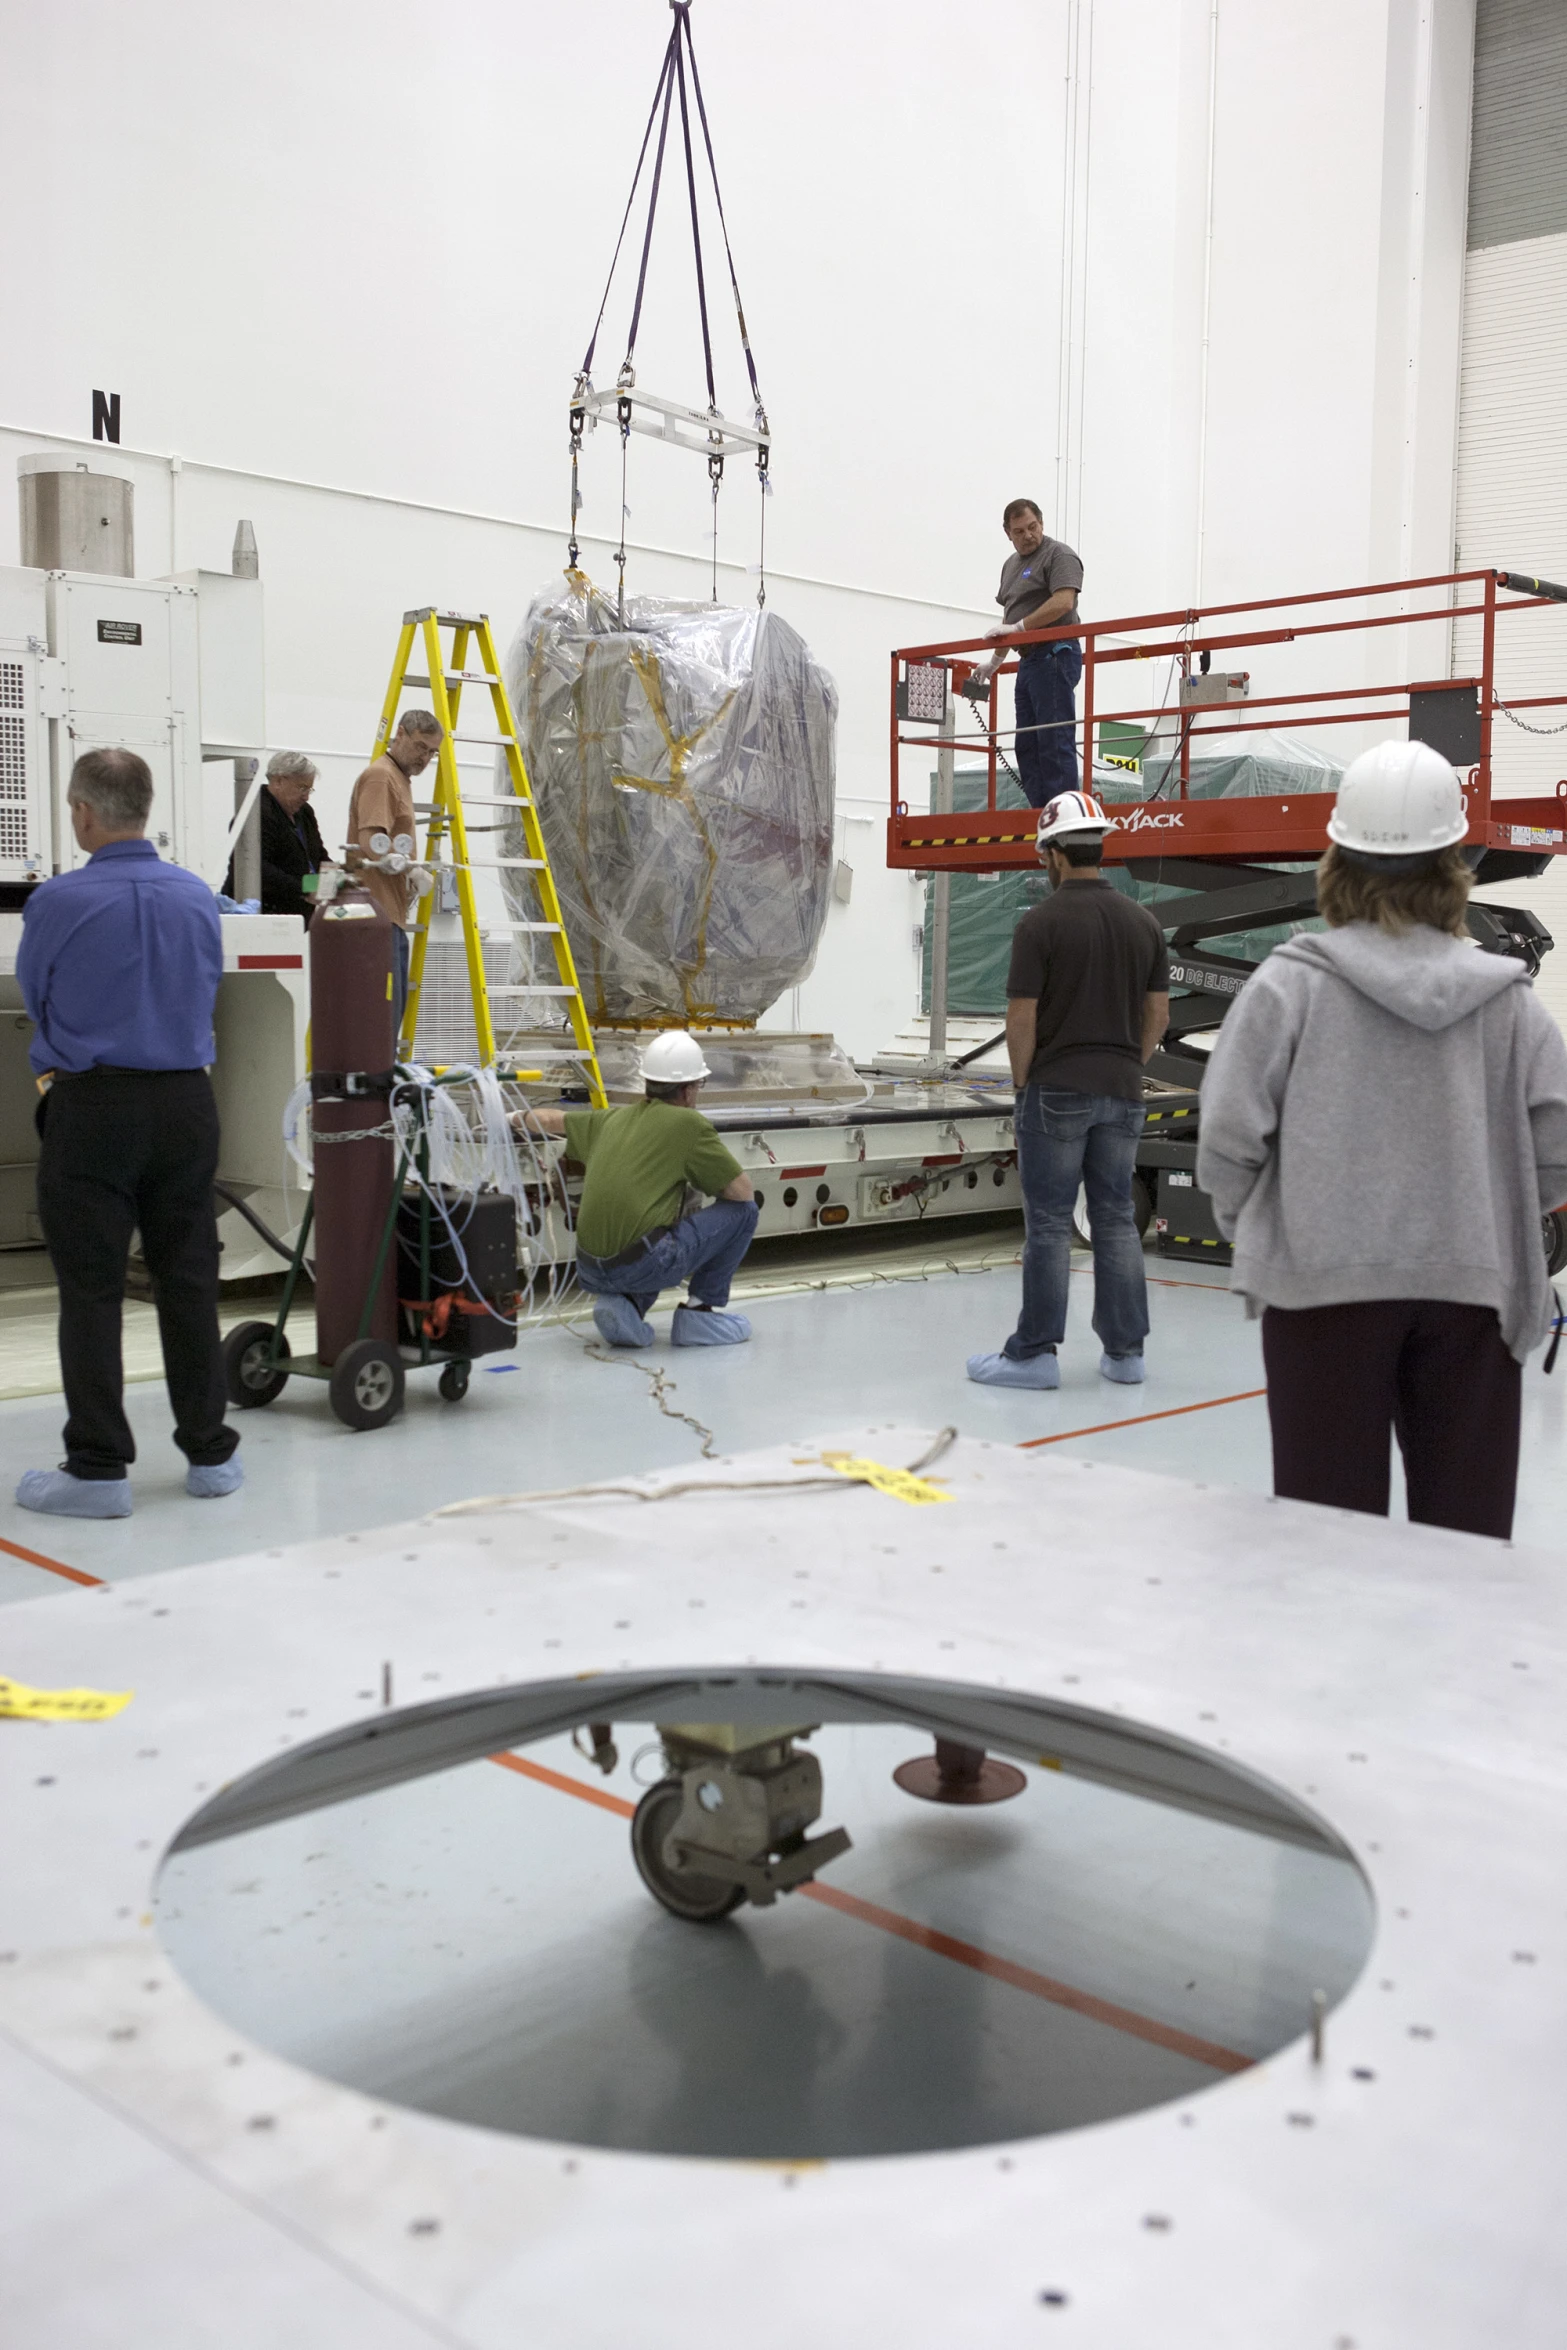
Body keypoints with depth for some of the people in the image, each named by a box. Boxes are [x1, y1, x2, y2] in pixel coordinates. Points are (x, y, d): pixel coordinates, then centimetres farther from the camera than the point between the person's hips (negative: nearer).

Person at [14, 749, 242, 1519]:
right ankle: (209, 1452, 17)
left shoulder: (58, 901, -10)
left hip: (92, 1110, -4)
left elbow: (33, 998, 7)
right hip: (185, 1104, 4)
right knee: (188, 1281, 11)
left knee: (91, 1291, 2)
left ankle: (98, 1468, 4)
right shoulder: (198, 896, 3)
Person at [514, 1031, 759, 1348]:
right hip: (643, 1265, -7)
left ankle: (626, 1305, 11)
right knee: (743, 1211, 9)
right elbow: (743, 1192, 2)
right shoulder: (689, 1123, -3)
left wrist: (519, 1117, 56)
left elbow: (550, 1120, 34)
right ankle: (701, 1312, 11)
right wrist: (707, 1180, 23)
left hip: (590, 1273, 7)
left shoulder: (612, 1120, 16)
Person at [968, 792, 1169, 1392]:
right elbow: (1158, 1013, 8)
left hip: (1056, 1090, -5)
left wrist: (1022, 1080, 2)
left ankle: (1035, 1353, 5)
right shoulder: (1143, 921, 5)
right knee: (1117, 1219, 10)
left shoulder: (1040, 922, -11)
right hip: (1122, 1092, 5)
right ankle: (1125, 1349, 13)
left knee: (1048, 1224, 0)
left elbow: (1022, 1018, -12)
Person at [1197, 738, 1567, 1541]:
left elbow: (1229, 1137, -8)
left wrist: (1245, 1226, 12)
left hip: (1325, 1284, -2)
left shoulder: (1291, 984, -6)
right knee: (1467, 1527, 11)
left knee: (1330, 1521, 7)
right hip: (1470, 1285, 2)